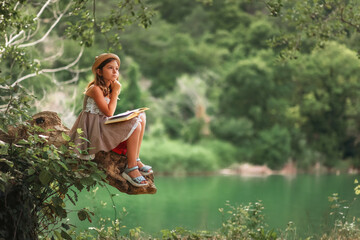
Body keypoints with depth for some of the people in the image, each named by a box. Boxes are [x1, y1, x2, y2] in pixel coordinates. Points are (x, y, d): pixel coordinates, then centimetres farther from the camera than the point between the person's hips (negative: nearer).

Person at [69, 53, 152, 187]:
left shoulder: (108, 88, 13)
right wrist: (115, 92, -12)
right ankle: (131, 168, -19)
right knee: (135, 125, -23)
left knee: (141, 117, 6)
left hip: (104, 124, 10)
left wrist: (114, 91, 2)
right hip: (93, 128, -10)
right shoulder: (95, 89, -16)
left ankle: (135, 160, 3)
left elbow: (109, 113, 11)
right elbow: (108, 112, -19)